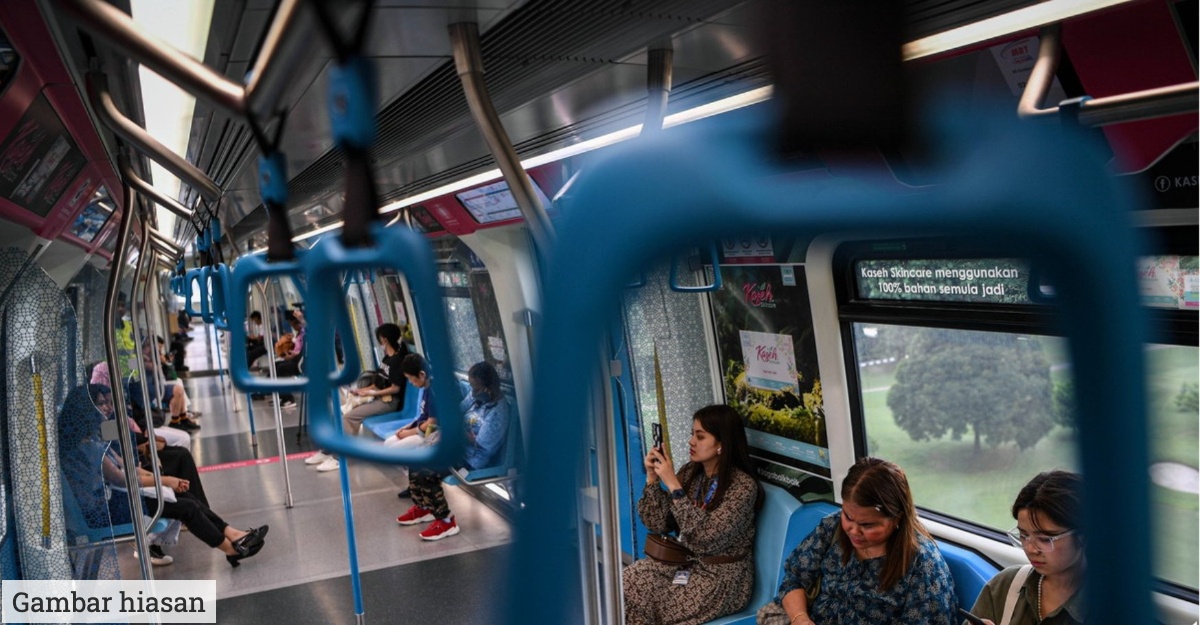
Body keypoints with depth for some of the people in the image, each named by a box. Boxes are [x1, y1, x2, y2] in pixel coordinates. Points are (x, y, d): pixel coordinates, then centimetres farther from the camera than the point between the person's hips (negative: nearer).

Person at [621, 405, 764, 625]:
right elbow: (658, 524, 0)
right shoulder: (689, 472, 1)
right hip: (683, 561, 6)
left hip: (722, 576, -6)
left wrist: (673, 484, -27)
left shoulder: (743, 486, -18)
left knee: (644, 606, -18)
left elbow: (706, 537, -27)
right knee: (625, 585, -15)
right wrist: (652, 478, -13)